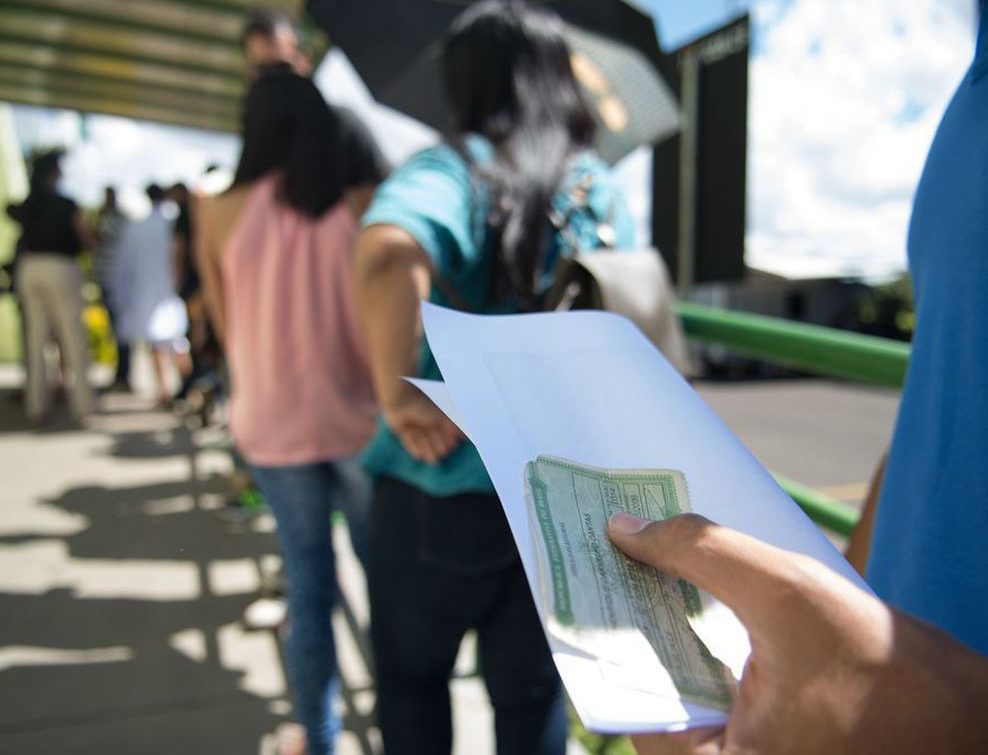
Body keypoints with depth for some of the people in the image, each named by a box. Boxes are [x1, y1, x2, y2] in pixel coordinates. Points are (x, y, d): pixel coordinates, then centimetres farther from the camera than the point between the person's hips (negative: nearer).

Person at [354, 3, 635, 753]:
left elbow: (388, 257, -33)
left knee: (411, 675, 23)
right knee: (533, 693, 20)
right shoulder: (603, 187, 6)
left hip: (446, 482, -3)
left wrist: (400, 395, -23)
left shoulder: (449, 171, -10)